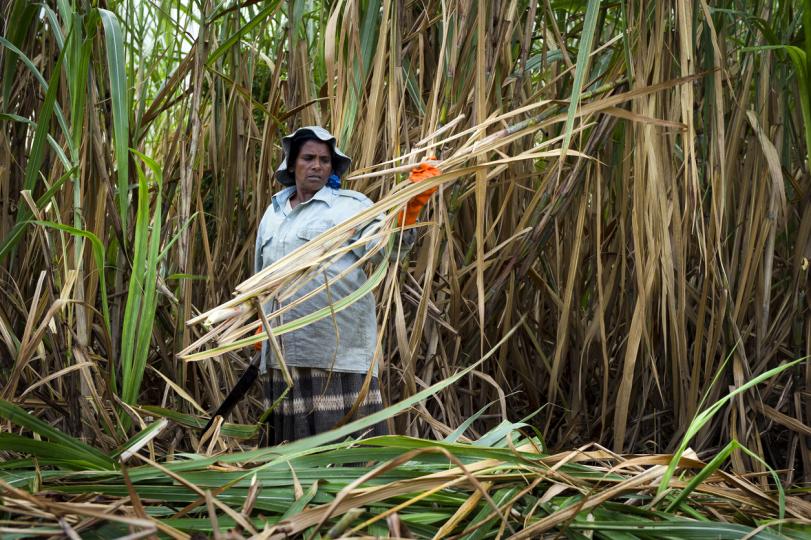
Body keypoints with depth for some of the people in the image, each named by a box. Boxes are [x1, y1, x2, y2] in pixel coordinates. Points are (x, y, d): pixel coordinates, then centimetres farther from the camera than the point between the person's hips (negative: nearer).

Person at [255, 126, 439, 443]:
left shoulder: (350, 205, -2)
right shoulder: (273, 212, 17)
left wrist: (411, 206, -36)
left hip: (337, 348, -6)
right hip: (283, 353, 6)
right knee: (290, 437, 12)